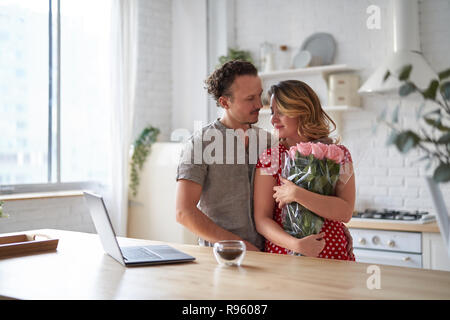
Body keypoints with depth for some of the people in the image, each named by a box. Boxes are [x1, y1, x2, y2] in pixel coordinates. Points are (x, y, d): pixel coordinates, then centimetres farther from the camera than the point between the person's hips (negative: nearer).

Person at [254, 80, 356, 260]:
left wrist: (297, 194, -15)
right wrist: (296, 244, -16)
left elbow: (345, 213, -8)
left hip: (332, 257, 0)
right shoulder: (270, 158, 3)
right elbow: (261, 219, -2)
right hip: (281, 257, 0)